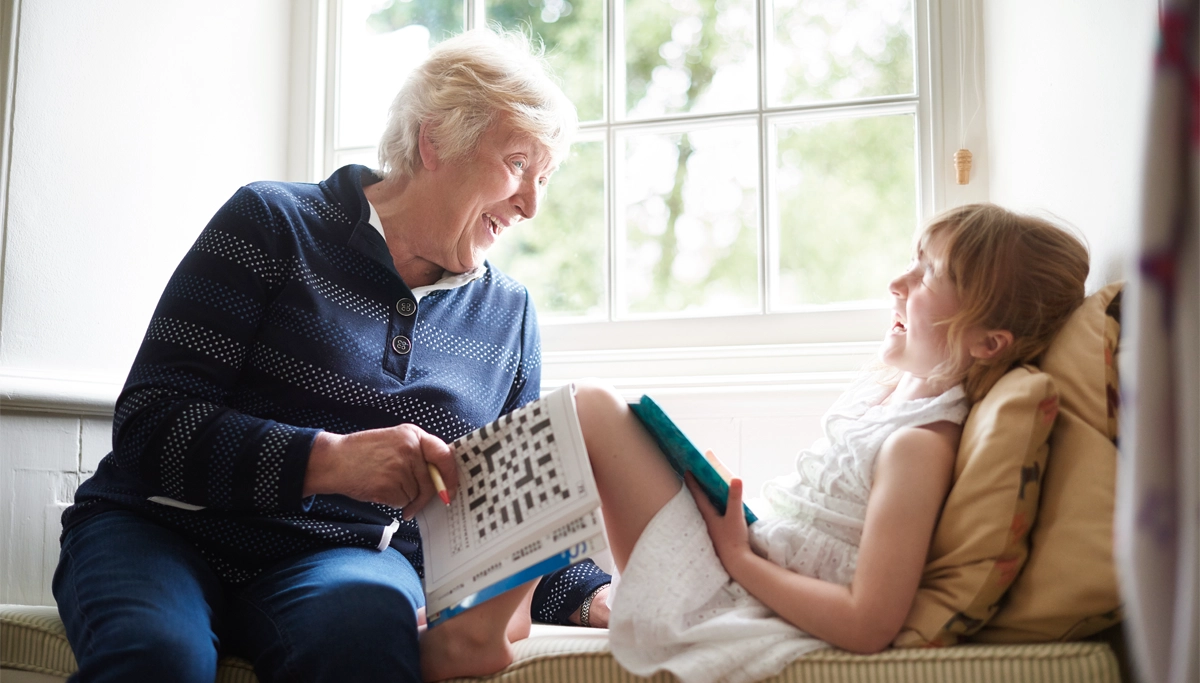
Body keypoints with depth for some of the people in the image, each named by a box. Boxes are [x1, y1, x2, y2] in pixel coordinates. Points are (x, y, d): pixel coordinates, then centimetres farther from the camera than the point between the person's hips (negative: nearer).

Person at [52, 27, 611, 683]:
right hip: (158, 529, -1)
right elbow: (149, 424, -10)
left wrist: (597, 598, -7)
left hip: (345, 555, 2)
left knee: (368, 625, -34)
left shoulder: (508, 315, 10)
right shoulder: (272, 224, -2)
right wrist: (328, 460, -25)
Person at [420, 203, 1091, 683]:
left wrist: (741, 558, -18)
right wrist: (729, 500, 2)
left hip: (723, 605, -9)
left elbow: (869, 625, -26)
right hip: (740, 556, 9)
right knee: (596, 408, 13)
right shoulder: (884, 383, 5)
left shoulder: (919, 446, -22)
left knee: (592, 405, -15)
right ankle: (503, 597, 15)